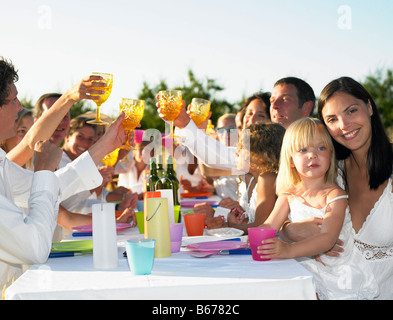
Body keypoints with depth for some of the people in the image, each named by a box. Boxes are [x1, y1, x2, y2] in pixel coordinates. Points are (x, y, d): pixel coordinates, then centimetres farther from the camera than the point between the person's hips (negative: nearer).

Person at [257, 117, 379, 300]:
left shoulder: (335, 196, -12)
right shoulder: (288, 195, 4)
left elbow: (328, 238, -25)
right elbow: (269, 225, 2)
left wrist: (289, 250, -41)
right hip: (302, 267, 4)